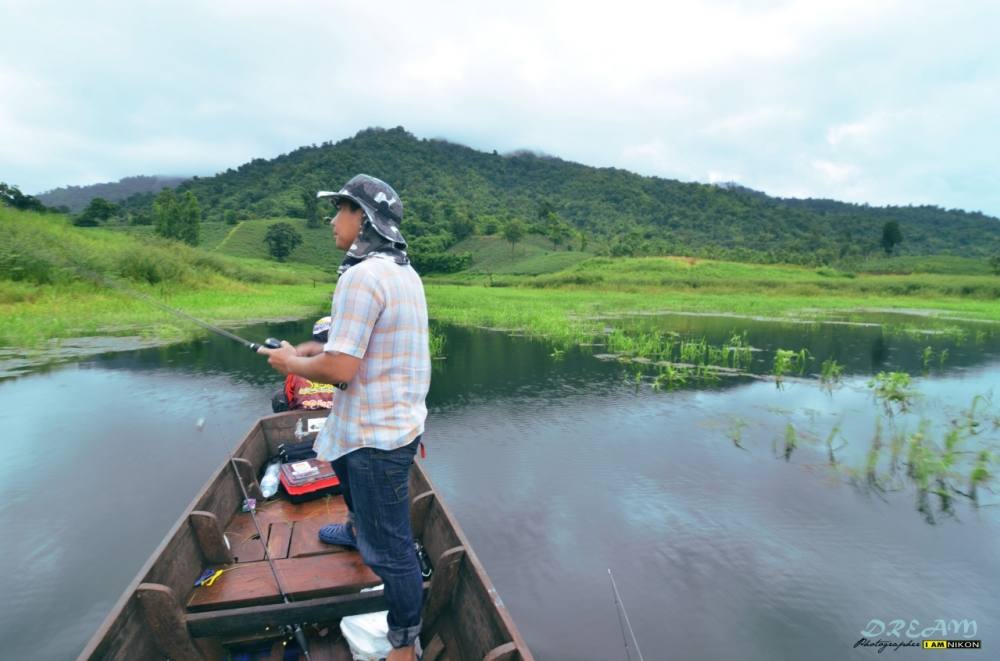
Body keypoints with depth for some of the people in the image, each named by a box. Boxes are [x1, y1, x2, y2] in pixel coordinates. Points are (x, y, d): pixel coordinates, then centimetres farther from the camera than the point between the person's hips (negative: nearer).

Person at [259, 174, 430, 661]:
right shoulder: (404, 271, 6)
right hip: (396, 420, 11)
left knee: (389, 548, 4)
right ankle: (357, 529, 64)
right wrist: (316, 350, 11)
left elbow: (340, 369, -26)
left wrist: (290, 362, -7)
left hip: (378, 435, -10)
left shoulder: (361, 276, -24)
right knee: (345, 466, 37)